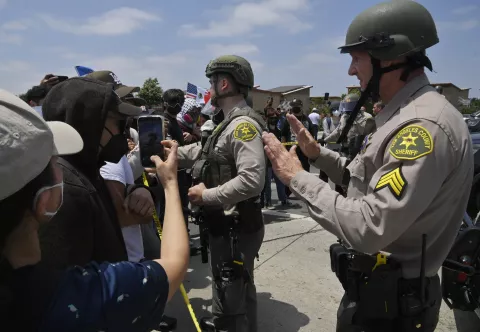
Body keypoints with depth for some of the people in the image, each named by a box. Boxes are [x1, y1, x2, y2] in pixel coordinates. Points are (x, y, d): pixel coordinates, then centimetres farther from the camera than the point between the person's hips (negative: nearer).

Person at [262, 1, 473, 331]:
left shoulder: (424, 126, -27)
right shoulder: (406, 116, 7)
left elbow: (368, 229, -32)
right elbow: (368, 181, 12)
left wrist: (298, 177, -22)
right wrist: (318, 152, 2)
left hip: (390, 300, -9)